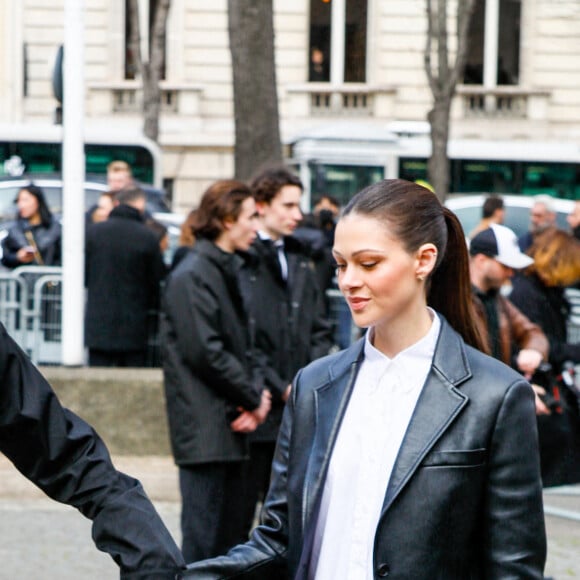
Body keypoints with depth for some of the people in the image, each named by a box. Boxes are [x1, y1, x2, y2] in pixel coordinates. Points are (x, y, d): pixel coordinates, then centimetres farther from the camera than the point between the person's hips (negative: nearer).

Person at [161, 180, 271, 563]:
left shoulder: (228, 269, 16)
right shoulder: (193, 276, -12)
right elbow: (204, 351, -17)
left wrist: (256, 391, -1)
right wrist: (253, 396, -9)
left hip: (231, 426, 9)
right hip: (206, 429, -9)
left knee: (231, 538, 11)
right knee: (204, 543, -7)